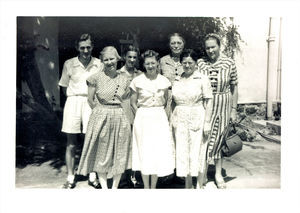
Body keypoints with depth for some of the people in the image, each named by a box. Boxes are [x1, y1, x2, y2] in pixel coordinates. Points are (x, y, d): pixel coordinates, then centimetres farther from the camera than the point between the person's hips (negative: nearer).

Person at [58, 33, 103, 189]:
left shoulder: (99, 64, 3)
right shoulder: (69, 64, 5)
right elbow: (64, 86, 13)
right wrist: (73, 98, 4)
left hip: (91, 103, 0)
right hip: (73, 102, 1)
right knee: (71, 143, 5)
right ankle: (70, 178, 15)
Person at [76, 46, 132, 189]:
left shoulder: (124, 80, 4)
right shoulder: (96, 78, -4)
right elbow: (90, 100, 1)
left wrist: (115, 111, 3)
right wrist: (103, 111, 0)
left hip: (120, 118, 3)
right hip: (101, 118, -2)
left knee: (119, 155, 9)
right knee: (101, 154, 6)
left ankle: (115, 187, 25)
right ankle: (104, 187, 20)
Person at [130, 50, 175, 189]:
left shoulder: (164, 81, 3)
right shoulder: (137, 81, -2)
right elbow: (133, 102, 3)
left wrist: (158, 112, 5)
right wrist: (141, 115, -5)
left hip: (160, 118, 2)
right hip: (143, 119, -1)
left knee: (159, 150, 3)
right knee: (144, 151, 3)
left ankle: (153, 187, 18)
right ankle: (146, 187, 18)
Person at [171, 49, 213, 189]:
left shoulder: (202, 79, -3)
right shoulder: (177, 80, 10)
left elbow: (208, 102, -7)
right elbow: (174, 102, 13)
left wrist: (207, 122, -12)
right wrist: (172, 120, 9)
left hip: (197, 119, -4)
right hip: (180, 120, 4)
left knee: (198, 152, 3)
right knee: (183, 152, 8)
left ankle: (200, 184, 19)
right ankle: (188, 185, 24)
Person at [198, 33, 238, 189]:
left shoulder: (229, 63, 0)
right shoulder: (200, 63, 0)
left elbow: (234, 88, 4)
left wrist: (233, 110, 1)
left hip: (222, 106, 0)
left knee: (219, 138, 8)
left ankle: (218, 174, 23)